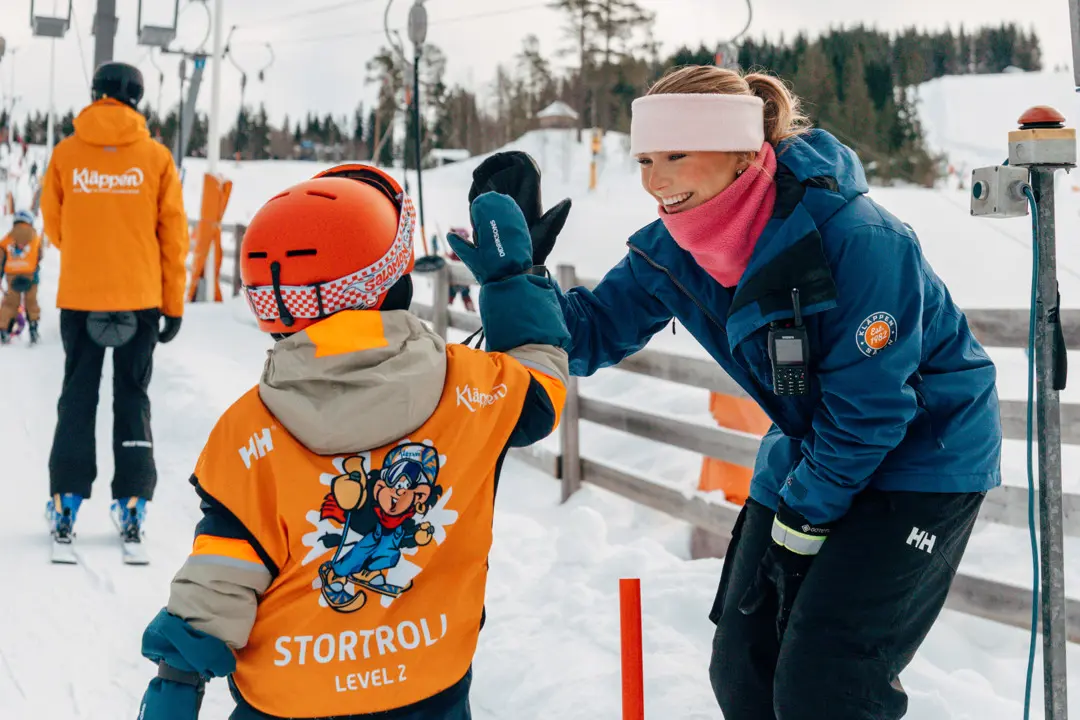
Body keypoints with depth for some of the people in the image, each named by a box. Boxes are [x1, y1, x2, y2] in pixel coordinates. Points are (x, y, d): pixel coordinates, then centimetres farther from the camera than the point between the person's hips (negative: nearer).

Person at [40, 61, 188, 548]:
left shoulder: (65, 154, -1)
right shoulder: (156, 157, -4)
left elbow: (53, 227, 9)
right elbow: (173, 236, -1)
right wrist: (174, 303, 7)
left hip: (79, 297, 1)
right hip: (140, 299, 0)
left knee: (77, 399, 11)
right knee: (132, 401, 9)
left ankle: (66, 504, 8)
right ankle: (131, 505, 7)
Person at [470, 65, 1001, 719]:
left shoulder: (859, 239, -30)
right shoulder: (672, 248, -10)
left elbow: (866, 403, -23)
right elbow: (593, 333, -3)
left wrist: (806, 516, -13)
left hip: (922, 453, -7)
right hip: (807, 453, 7)